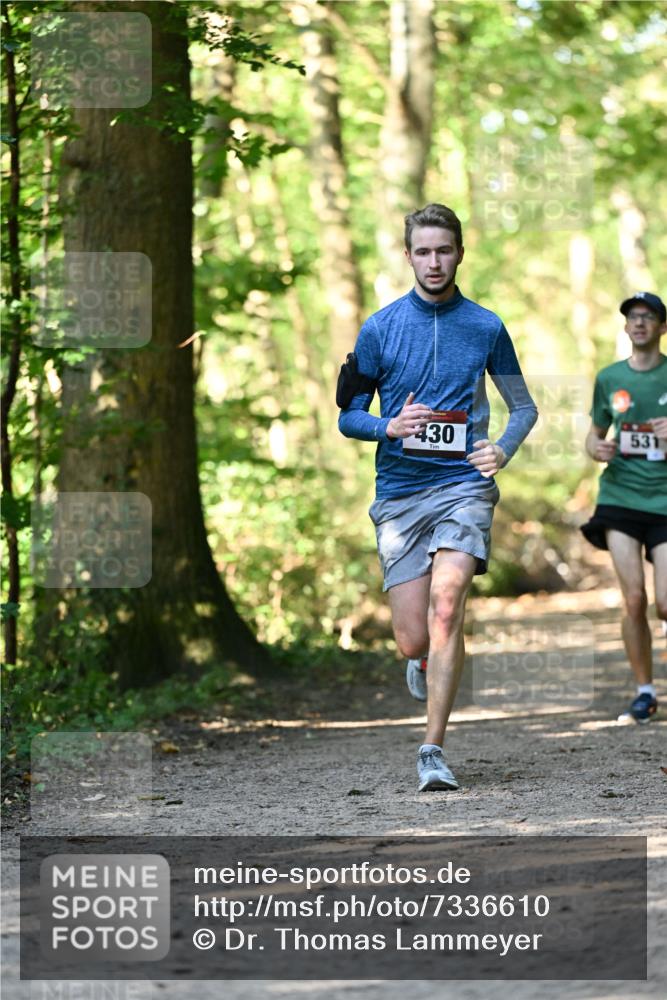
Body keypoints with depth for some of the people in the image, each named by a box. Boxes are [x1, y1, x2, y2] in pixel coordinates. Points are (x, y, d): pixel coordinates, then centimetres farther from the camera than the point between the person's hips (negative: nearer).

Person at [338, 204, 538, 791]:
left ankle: (434, 750, -18)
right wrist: (389, 427, -13)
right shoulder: (380, 328, 5)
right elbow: (348, 416, 9)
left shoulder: (485, 327, 6)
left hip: (463, 484, -1)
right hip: (398, 493, 1)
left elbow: (523, 406, 17)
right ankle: (426, 659, 36)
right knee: (413, 640, -4)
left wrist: (504, 449, -3)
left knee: (446, 604, -22)